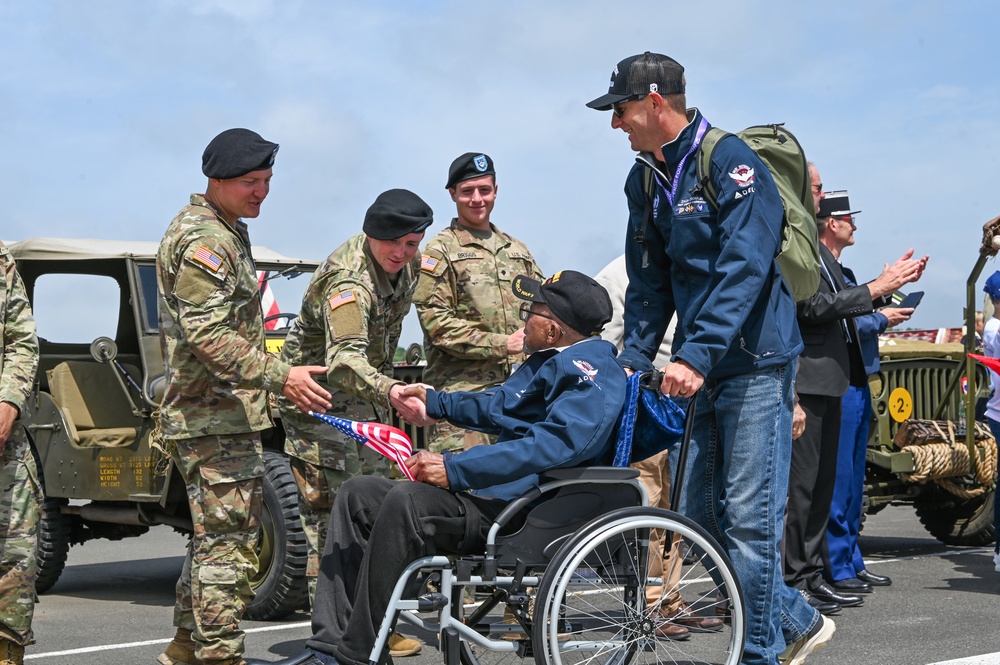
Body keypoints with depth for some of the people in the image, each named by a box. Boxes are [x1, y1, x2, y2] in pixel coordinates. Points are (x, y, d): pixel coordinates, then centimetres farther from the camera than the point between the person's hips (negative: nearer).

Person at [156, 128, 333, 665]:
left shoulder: (225, 231, 18)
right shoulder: (202, 239, -16)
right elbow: (209, 335, -25)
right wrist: (280, 376, -31)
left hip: (222, 414, 11)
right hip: (216, 418, -11)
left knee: (215, 536, 17)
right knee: (227, 542, -11)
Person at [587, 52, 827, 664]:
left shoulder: (729, 160, -14)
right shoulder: (646, 180, 11)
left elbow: (743, 269, -23)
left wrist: (697, 354, -30)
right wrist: (633, 360, 4)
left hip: (754, 365, -8)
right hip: (699, 368, 8)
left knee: (749, 516, -7)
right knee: (701, 514, 9)